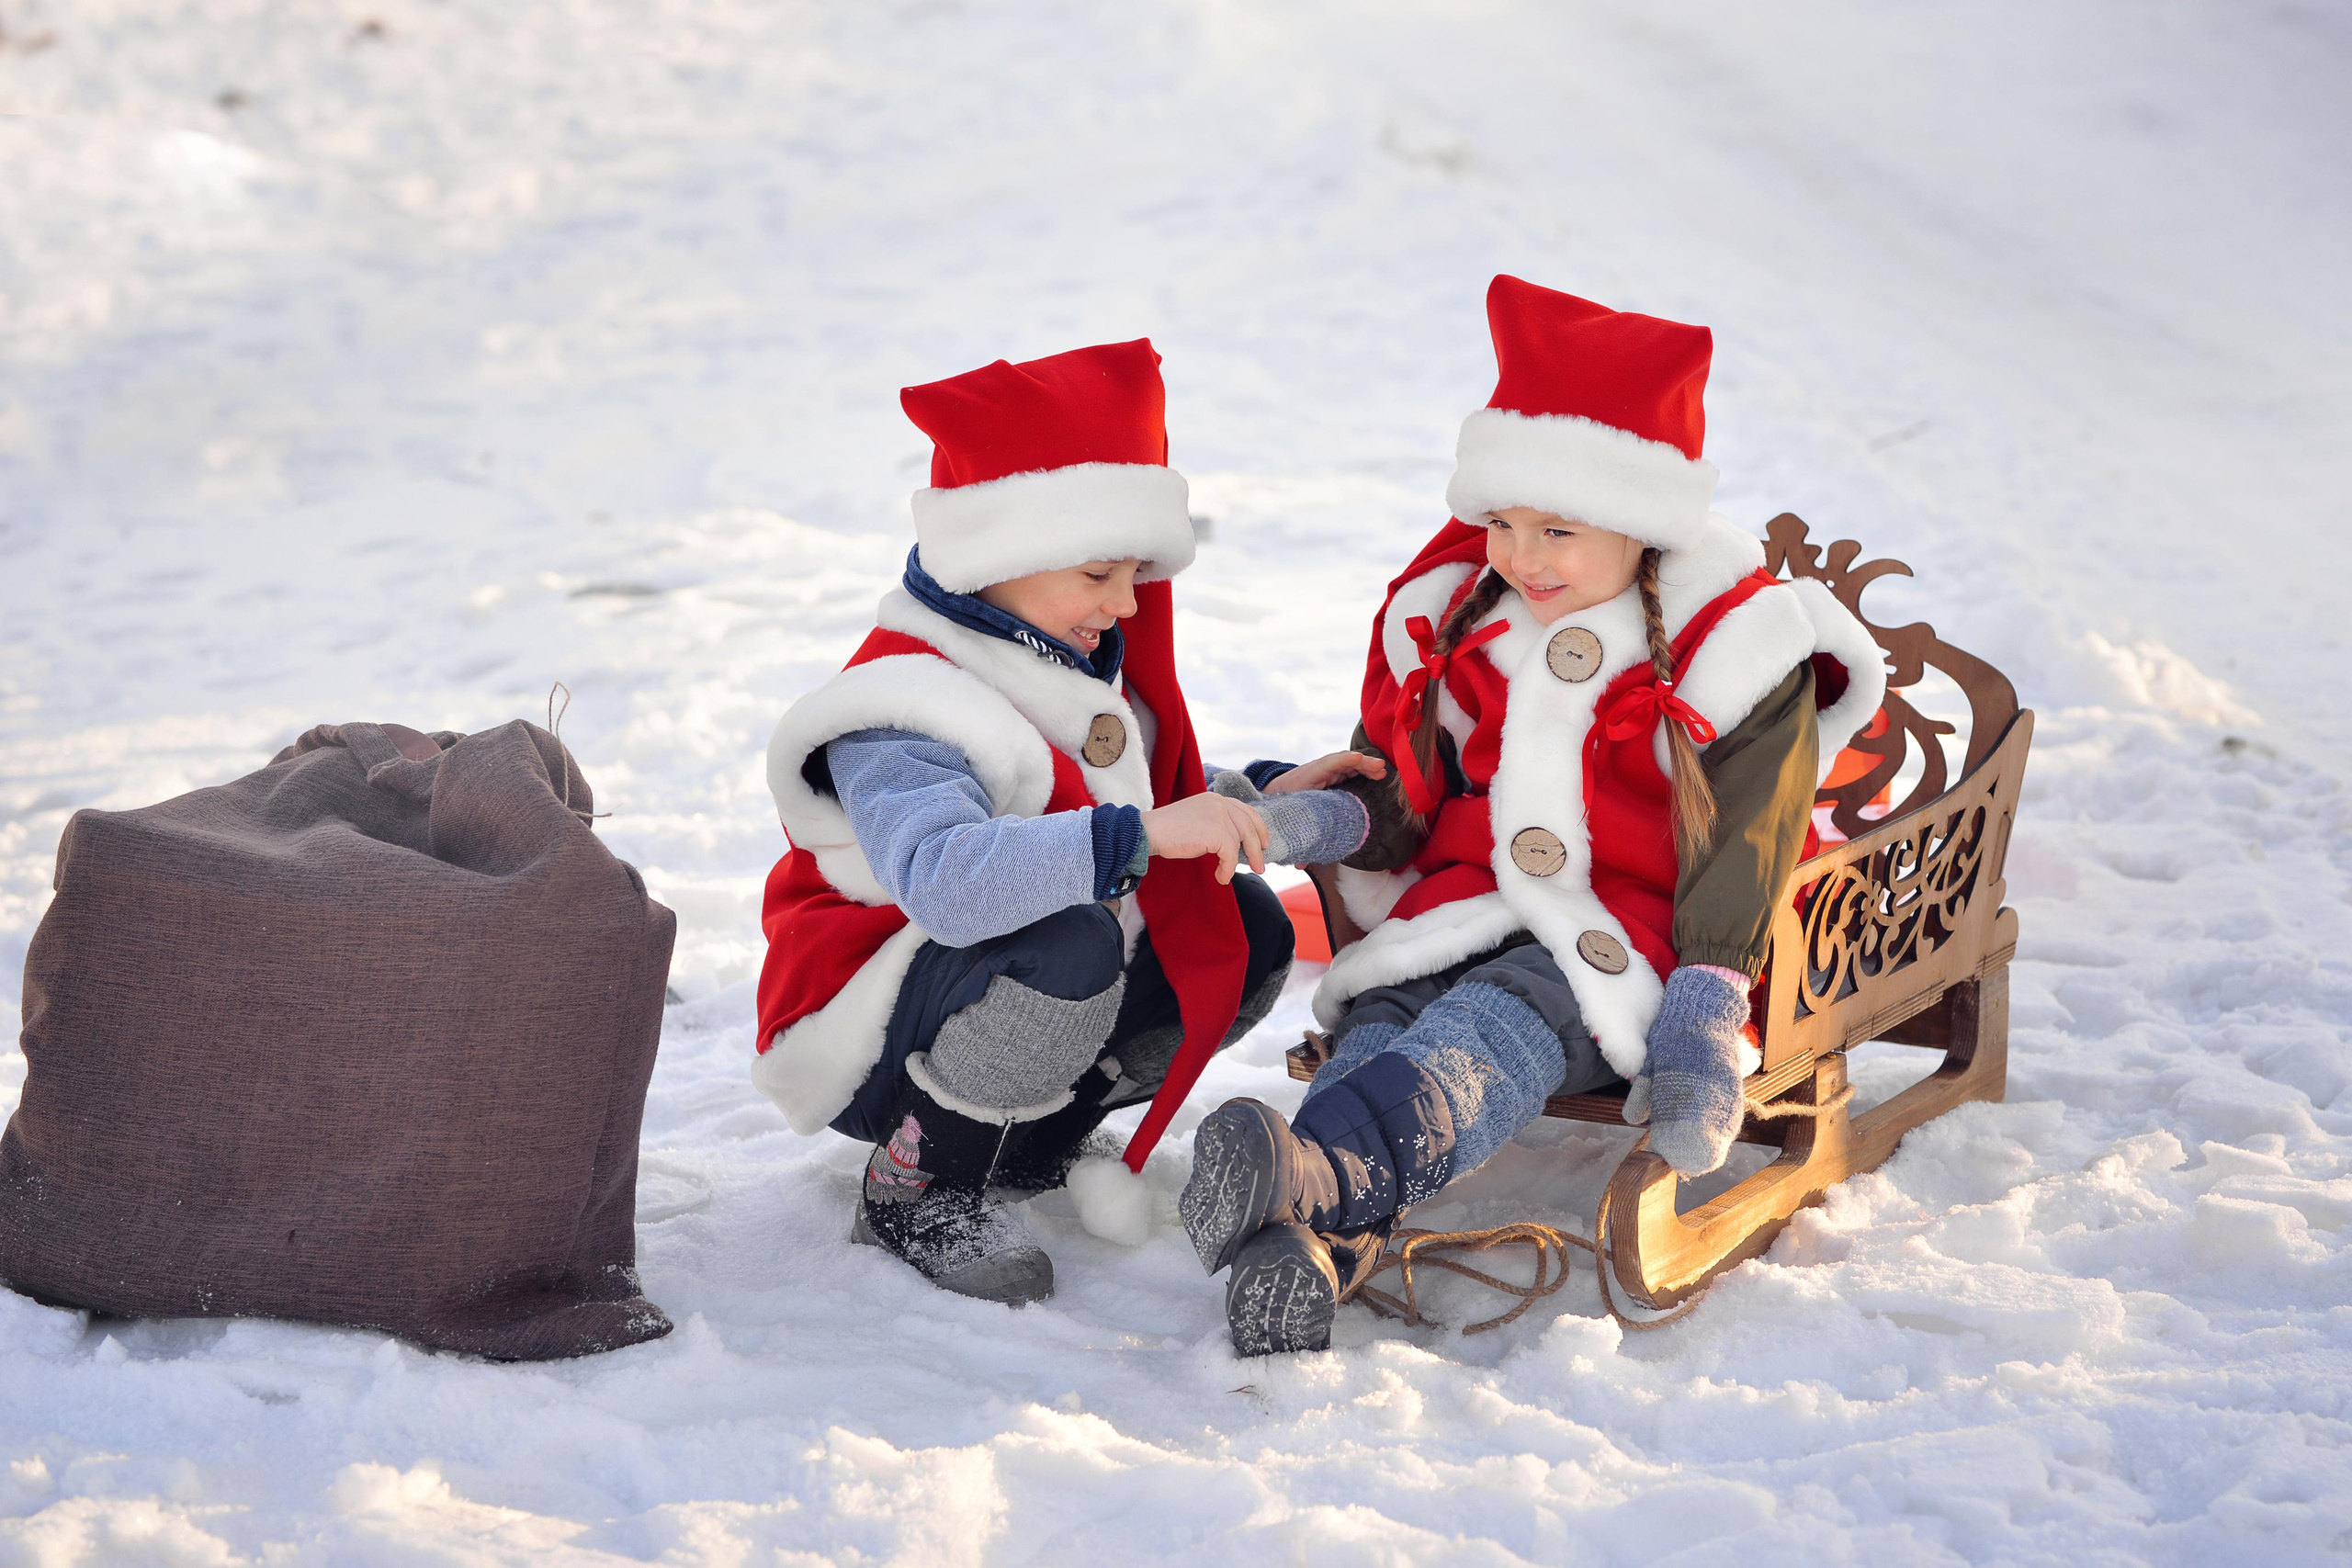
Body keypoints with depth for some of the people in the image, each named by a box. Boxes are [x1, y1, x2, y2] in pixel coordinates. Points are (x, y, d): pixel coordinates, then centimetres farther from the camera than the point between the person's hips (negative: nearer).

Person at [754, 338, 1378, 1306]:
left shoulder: (1078, 673, 9)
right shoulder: (905, 714, -25)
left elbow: (1154, 803, 25)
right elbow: (943, 880, -45)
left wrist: (1258, 802, 7)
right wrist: (1141, 836, -49)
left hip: (1035, 992, 9)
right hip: (863, 1043, -9)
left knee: (1244, 931, -2)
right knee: (1067, 944, -38)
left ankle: (1026, 1139, 6)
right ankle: (916, 1189, -15)